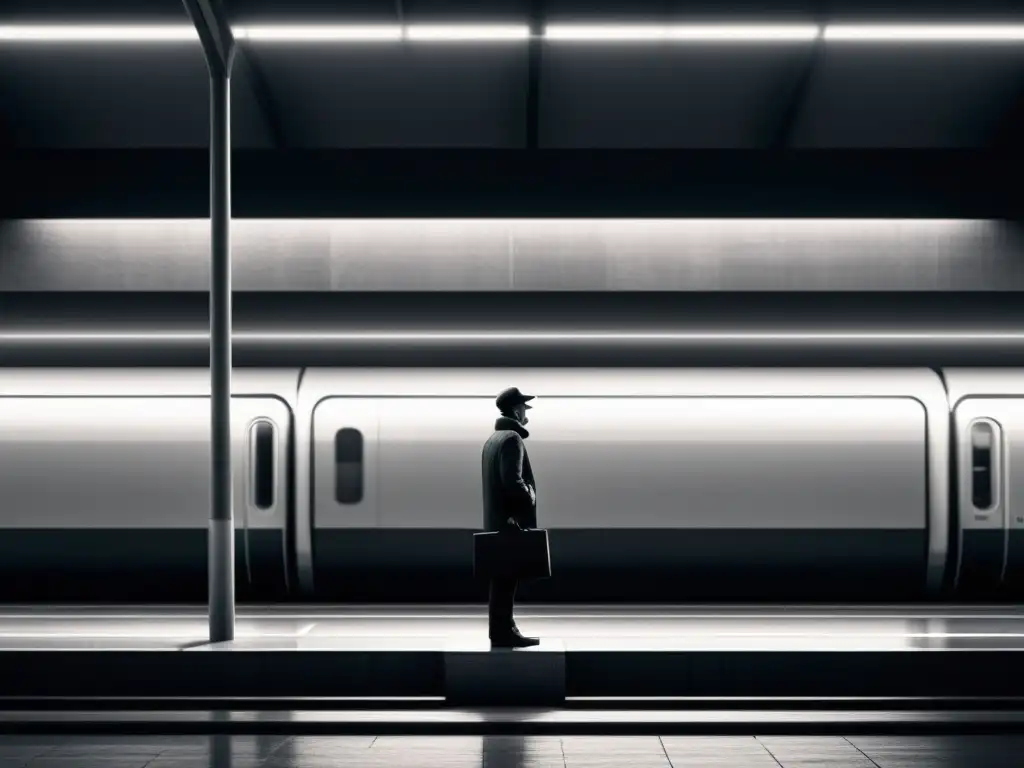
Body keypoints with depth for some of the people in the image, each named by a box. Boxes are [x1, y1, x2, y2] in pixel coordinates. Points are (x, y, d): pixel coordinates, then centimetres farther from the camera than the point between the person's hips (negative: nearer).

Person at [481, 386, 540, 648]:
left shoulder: (493, 438, 17)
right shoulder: (512, 438, -12)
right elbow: (512, 480, -22)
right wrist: (530, 496, -7)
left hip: (496, 519, 10)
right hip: (511, 520, -10)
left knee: (502, 578, 12)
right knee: (508, 578, -6)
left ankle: (501, 630, 16)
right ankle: (504, 632, -5)